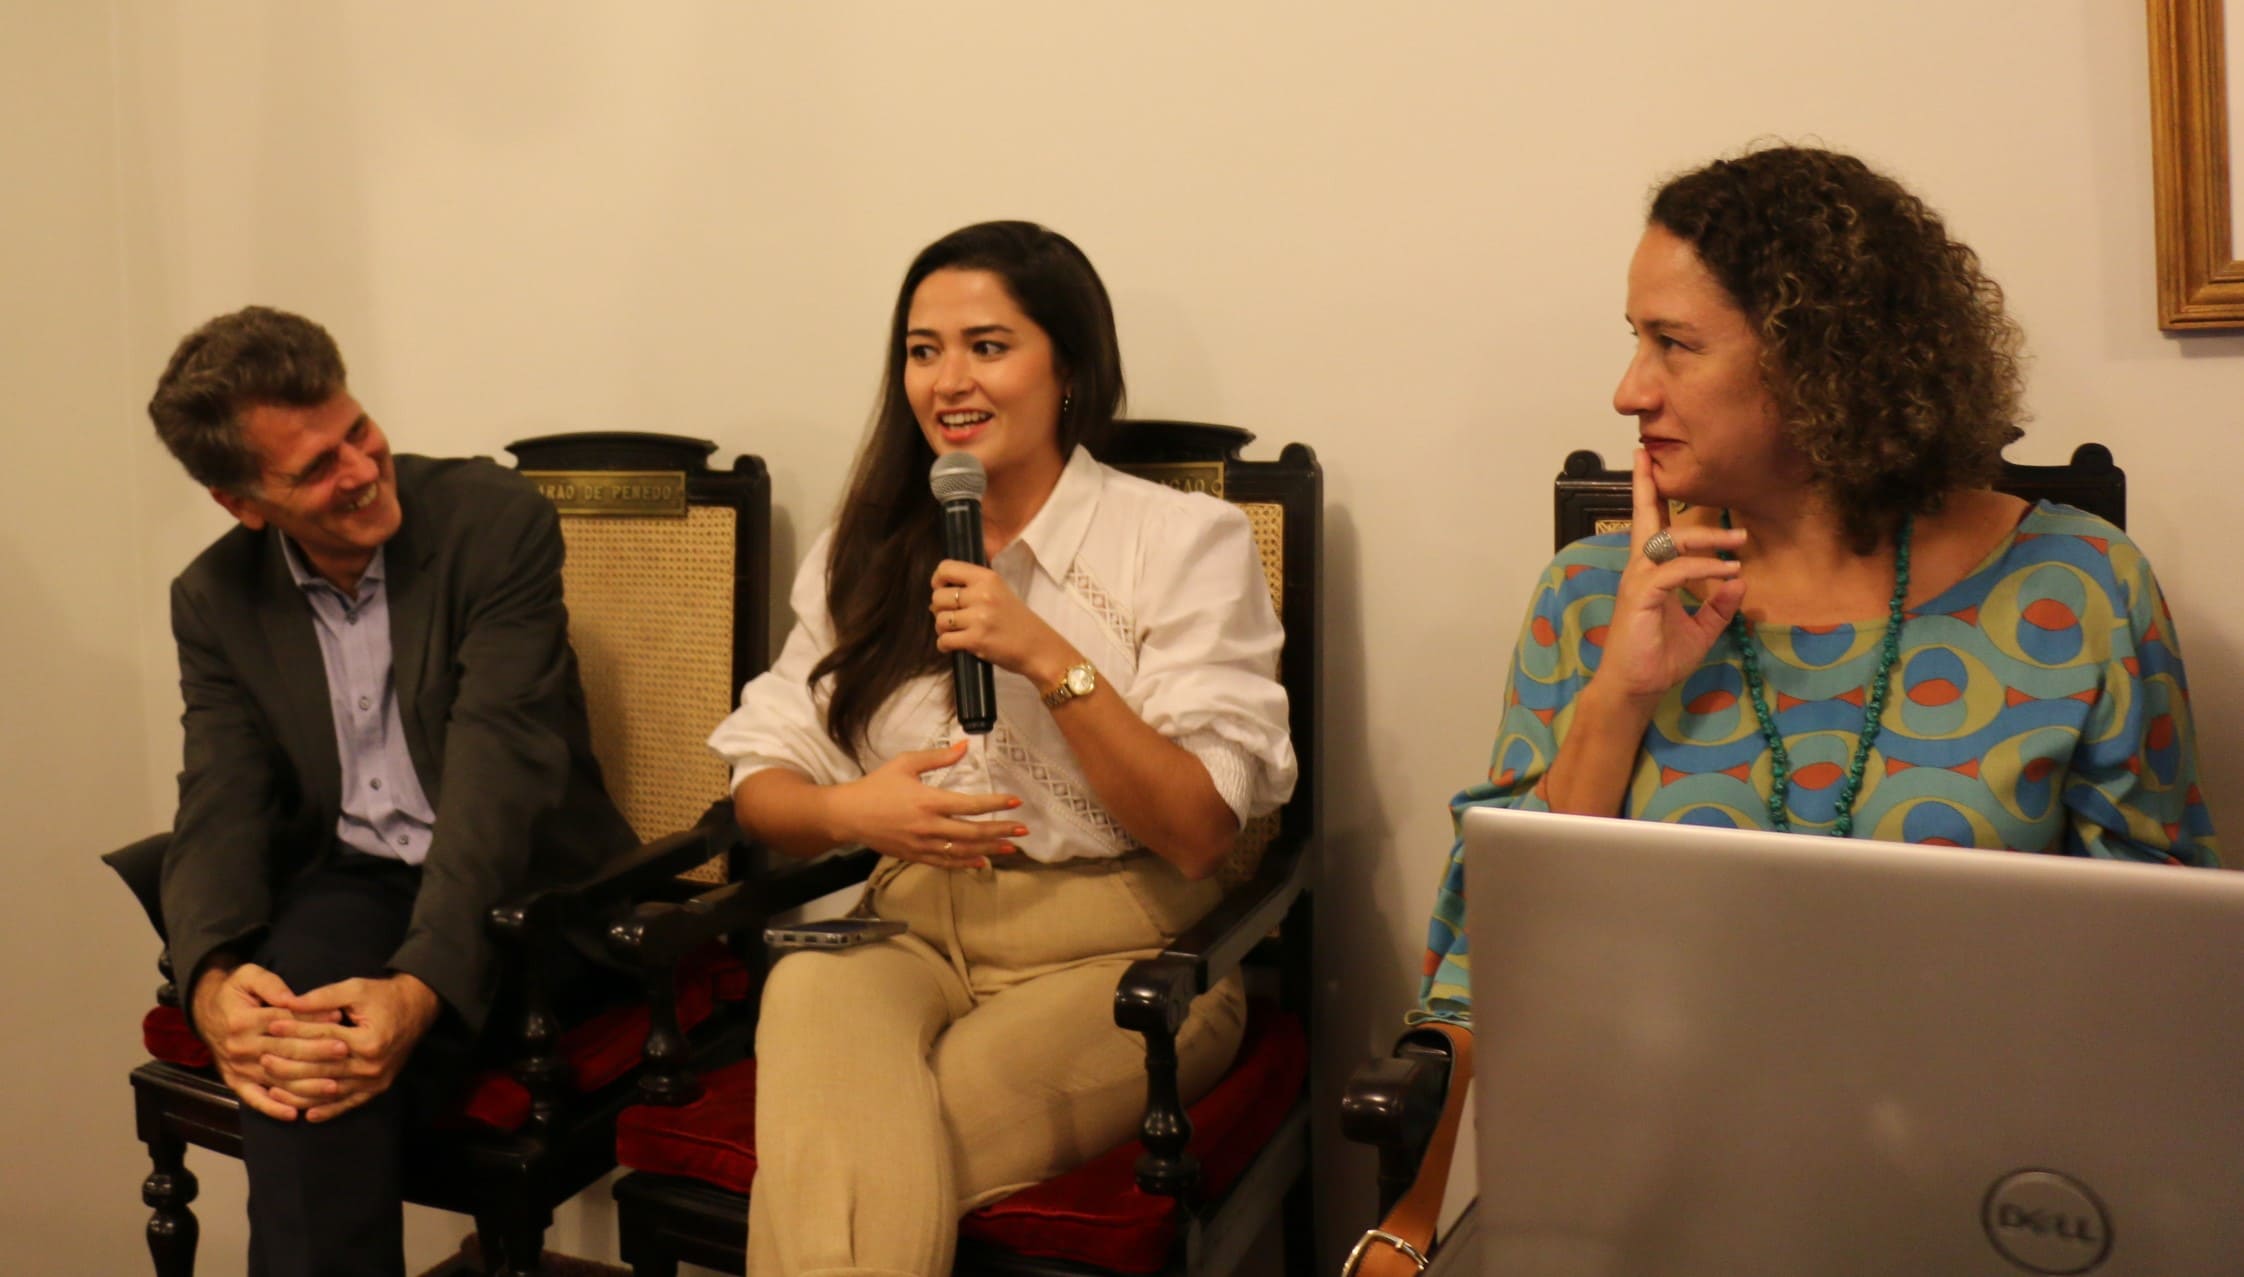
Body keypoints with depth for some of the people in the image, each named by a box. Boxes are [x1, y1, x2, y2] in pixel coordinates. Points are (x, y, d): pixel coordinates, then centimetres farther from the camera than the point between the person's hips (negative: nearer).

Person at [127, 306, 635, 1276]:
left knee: (341, 1057, -30)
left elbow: (499, 766, -20)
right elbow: (221, 806, -2)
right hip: (347, 885, 3)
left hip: (514, 882, -3)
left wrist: (418, 988, -33)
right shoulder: (215, 598, 5)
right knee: (292, 1050, -30)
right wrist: (212, 981, -25)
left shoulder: (495, 519, -11)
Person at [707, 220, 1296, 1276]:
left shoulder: (1187, 541, -2)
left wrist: (1048, 658, -18)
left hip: (1113, 954, -3)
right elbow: (760, 788, 10)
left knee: (826, 1169, -27)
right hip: (910, 935, 4)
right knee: (807, 992, -31)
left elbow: (1200, 832, -8)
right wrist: (849, 811, -12)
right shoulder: (864, 555, 12)